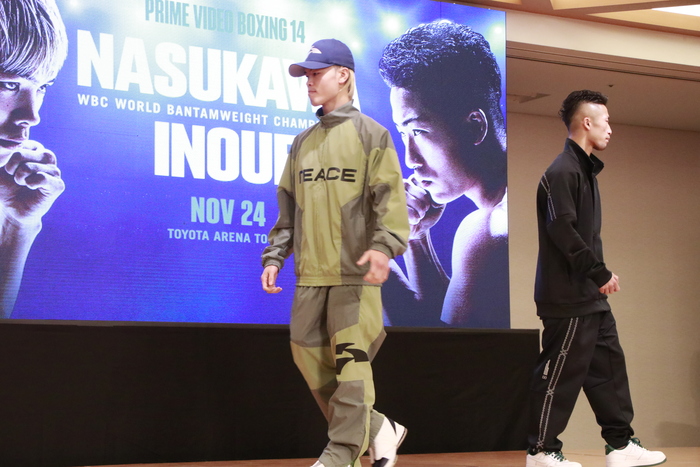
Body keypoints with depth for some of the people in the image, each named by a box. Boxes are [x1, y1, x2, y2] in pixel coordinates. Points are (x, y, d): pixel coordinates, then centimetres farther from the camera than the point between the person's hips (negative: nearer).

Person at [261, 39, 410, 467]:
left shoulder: (370, 135, 1)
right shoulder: (302, 143, 19)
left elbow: (390, 198, -8)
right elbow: (288, 206, 20)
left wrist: (383, 246, -23)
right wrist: (275, 256, 11)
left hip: (354, 271, -6)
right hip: (310, 272, 6)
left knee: (351, 359, -8)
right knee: (309, 356, 3)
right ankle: (377, 430, 17)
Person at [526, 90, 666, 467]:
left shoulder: (584, 170, 17)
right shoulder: (563, 171, -14)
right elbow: (562, 231, -21)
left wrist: (600, 275, 8)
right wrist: (601, 273, -16)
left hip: (591, 297, 10)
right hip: (568, 297, -10)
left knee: (608, 368, 11)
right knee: (561, 373, -3)